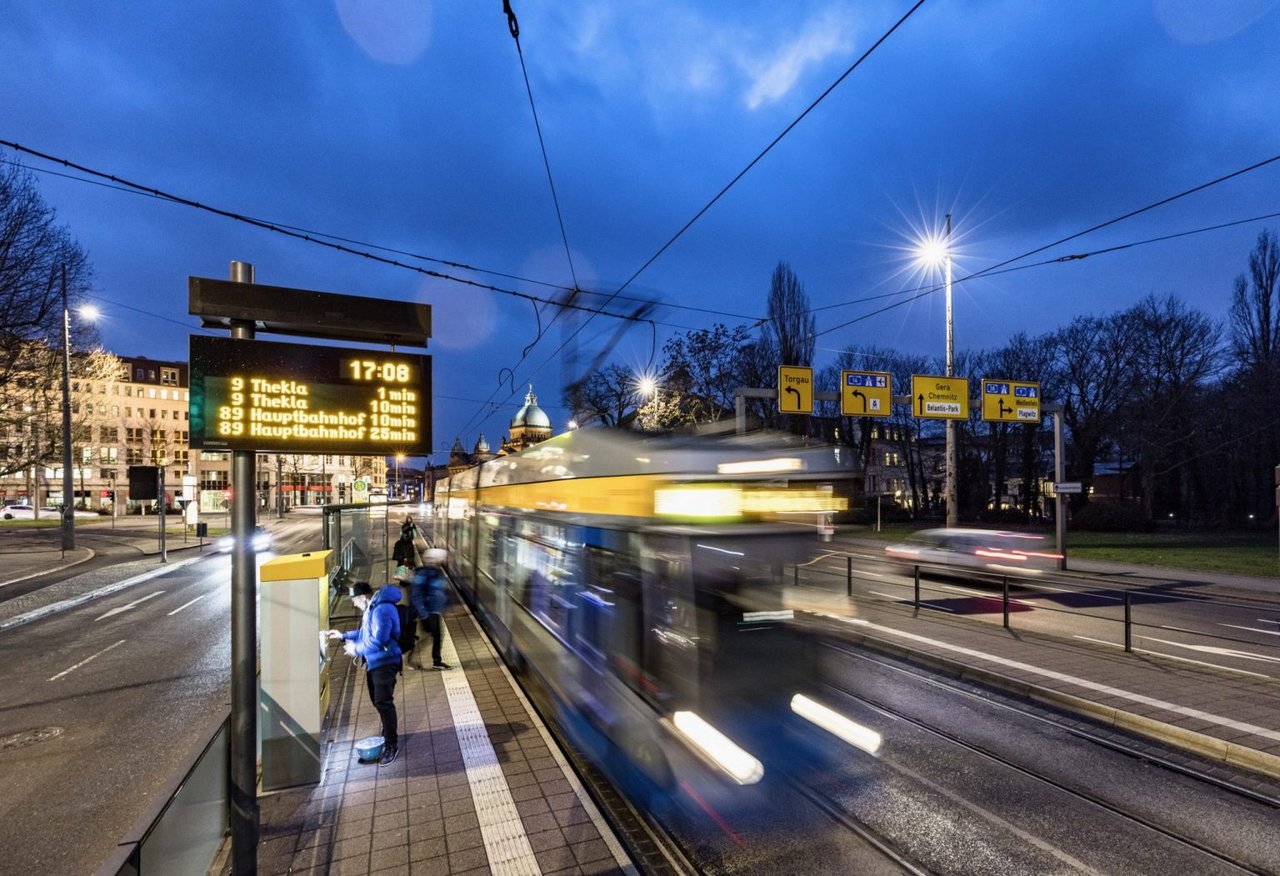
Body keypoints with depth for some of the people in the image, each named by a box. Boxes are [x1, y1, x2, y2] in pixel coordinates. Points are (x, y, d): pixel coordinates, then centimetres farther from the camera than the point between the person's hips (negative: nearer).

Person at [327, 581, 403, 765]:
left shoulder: (382, 610, -25)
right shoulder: (371, 608, 10)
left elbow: (377, 640, -28)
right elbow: (365, 632, 24)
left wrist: (356, 649, -13)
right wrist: (344, 636, 18)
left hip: (384, 663, -11)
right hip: (374, 662, 11)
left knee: (383, 702, -9)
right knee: (377, 701, 18)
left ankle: (391, 744, 1)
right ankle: (388, 735, 34)